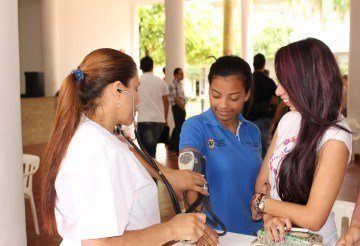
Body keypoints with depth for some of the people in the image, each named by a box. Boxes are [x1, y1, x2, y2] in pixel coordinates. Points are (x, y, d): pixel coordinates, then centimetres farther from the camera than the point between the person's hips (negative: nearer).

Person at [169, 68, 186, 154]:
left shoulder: (180, 83, 16)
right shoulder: (173, 84, -13)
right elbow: (176, 98, -17)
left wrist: (183, 107, 14)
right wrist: (183, 108, -15)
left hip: (181, 107, 10)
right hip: (177, 107, -10)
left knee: (178, 127, 15)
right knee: (179, 127, -7)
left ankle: (171, 146, 25)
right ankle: (177, 148, -1)